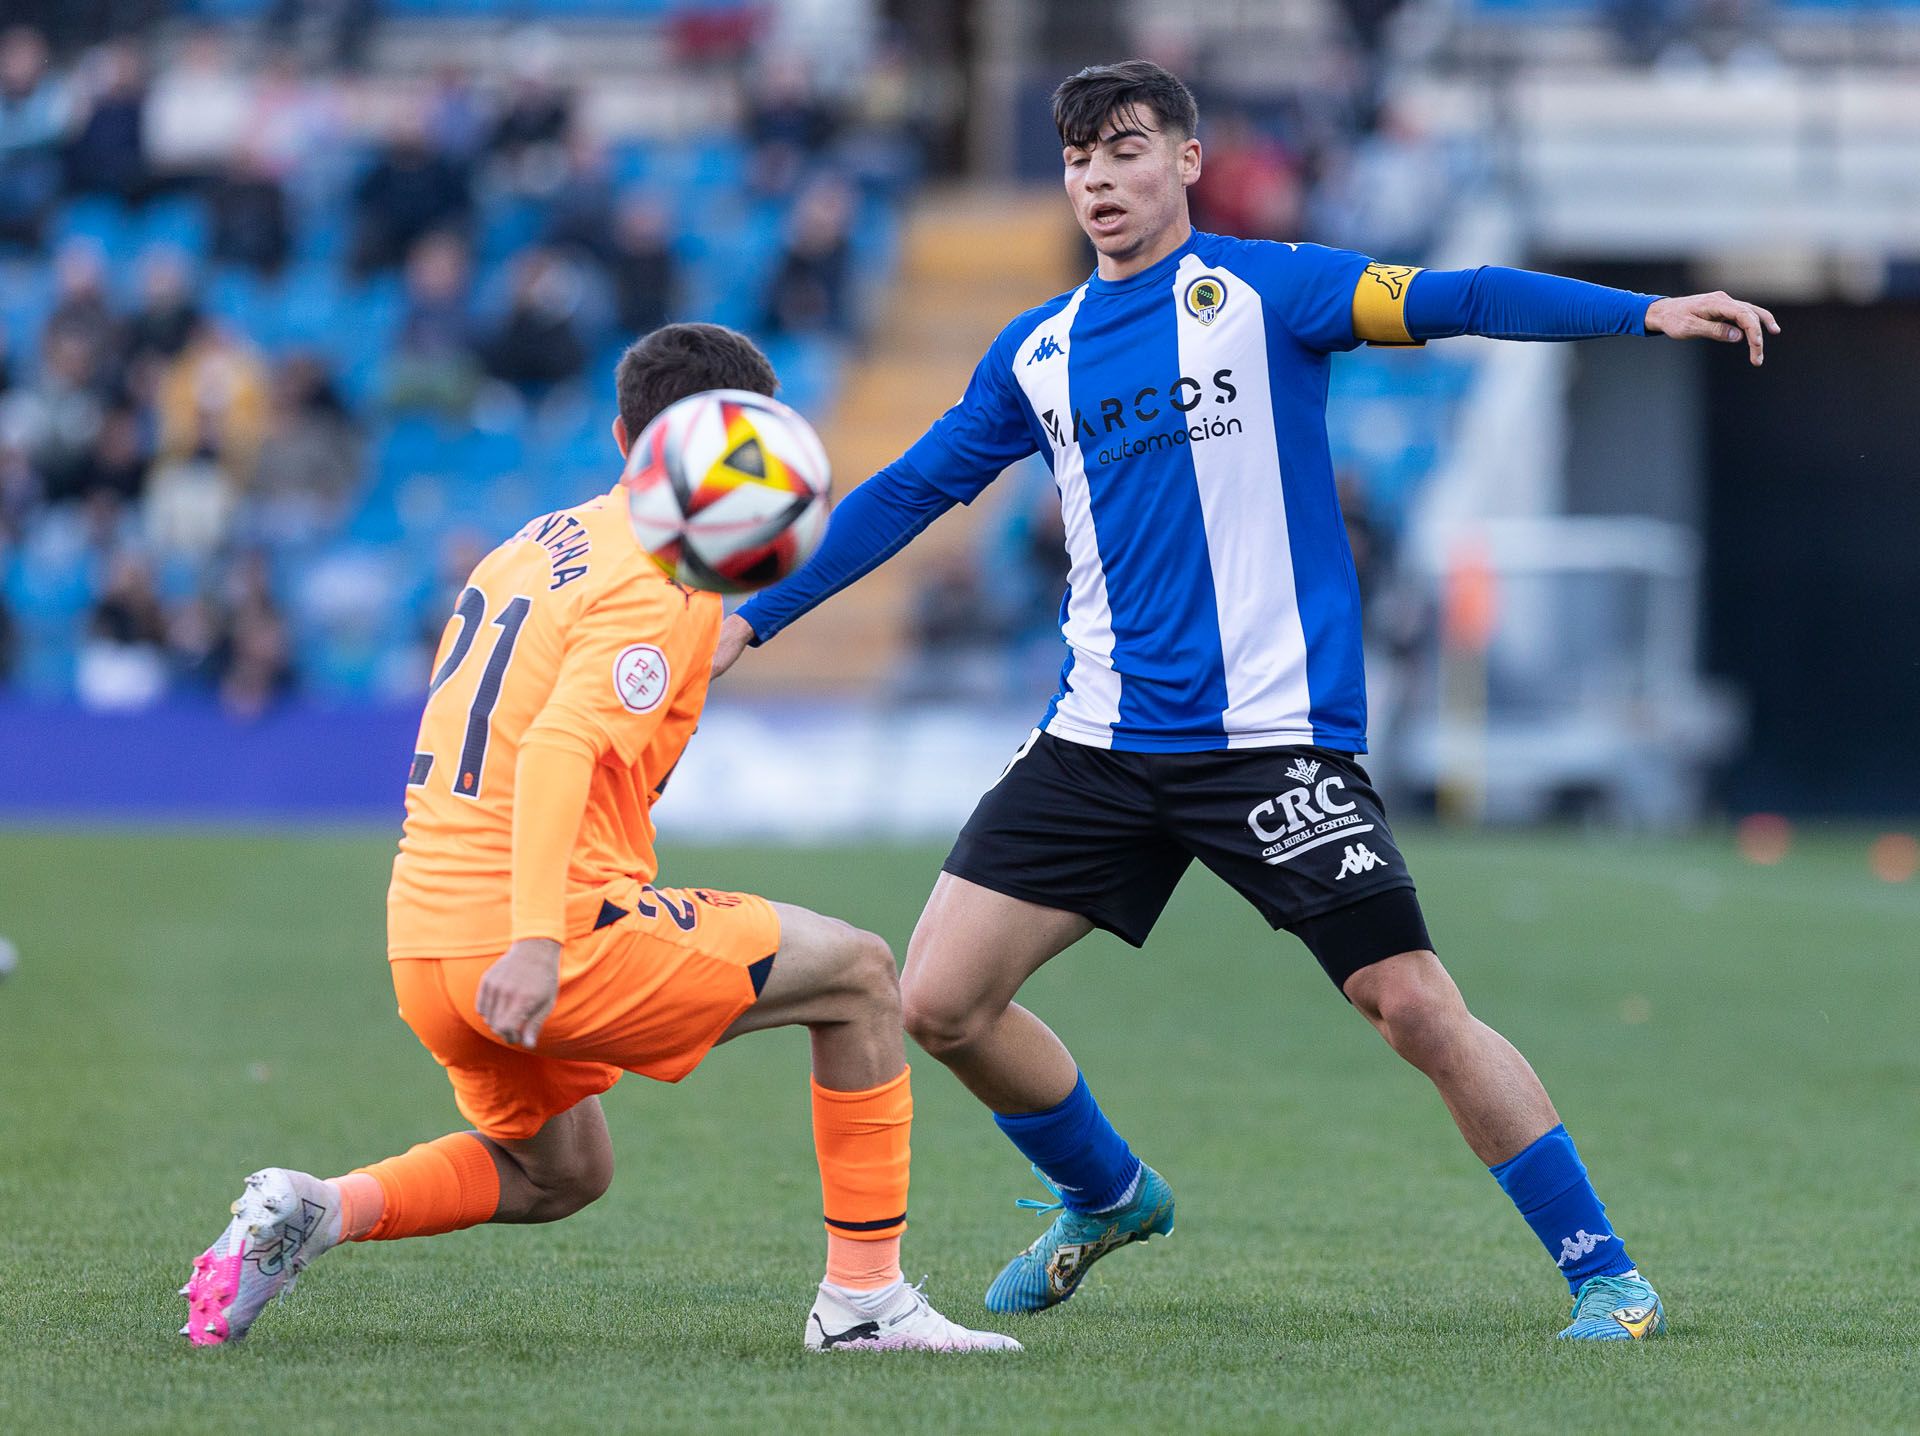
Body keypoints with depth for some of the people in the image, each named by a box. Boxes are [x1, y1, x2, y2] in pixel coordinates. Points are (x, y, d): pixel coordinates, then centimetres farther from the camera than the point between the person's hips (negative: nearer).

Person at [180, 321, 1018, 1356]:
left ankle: (311, 1210, 6)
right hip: (558, 934, -9)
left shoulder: (538, 545, 17)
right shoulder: (665, 583, -11)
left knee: (558, 1174, 29)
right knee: (857, 976, 4)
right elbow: (556, 748, -25)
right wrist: (535, 942, -34)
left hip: (423, 935, 9)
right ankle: (862, 1297, 4)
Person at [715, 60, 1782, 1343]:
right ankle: (1109, 1200, 25)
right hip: (1102, 740, 5)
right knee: (941, 1001, -1)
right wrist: (753, 617, 21)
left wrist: (1646, 313, -27)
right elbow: (910, 492, 22)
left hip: (1275, 734, -5)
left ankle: (1604, 1275, -1)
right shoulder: (1038, 354, 12)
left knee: (1417, 1005, -13)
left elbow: (1448, 302, -14)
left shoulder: (1262, 291, -3)